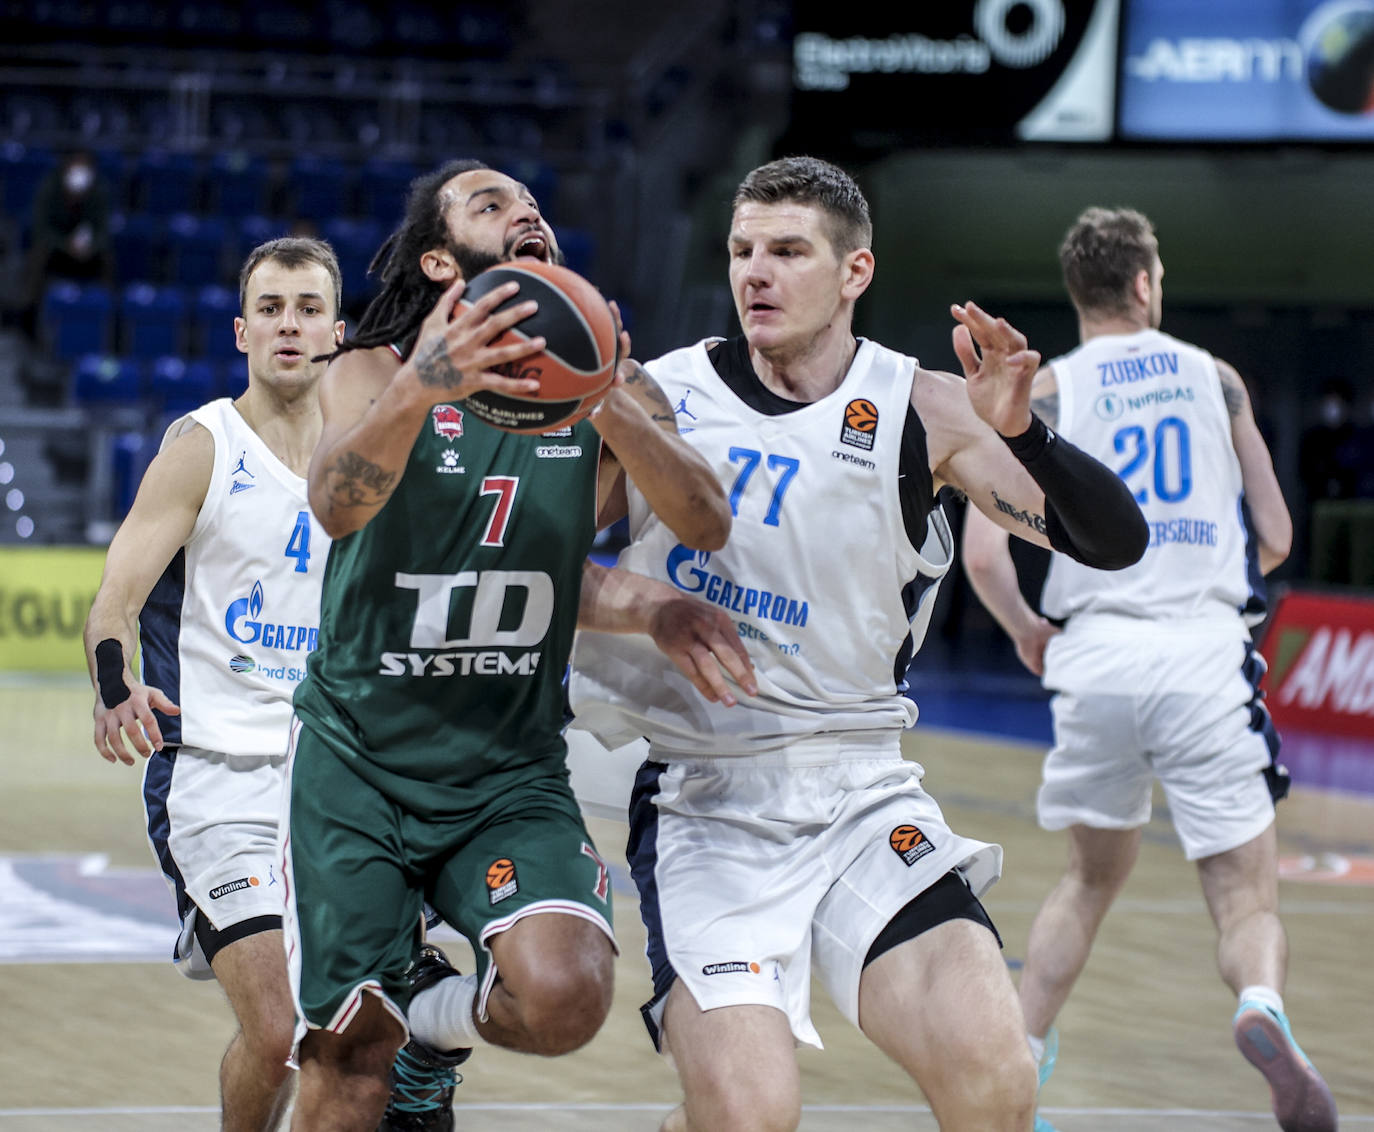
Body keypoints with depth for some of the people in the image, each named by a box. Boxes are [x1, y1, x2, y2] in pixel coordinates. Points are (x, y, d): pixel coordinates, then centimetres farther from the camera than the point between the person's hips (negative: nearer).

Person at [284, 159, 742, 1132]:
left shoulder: (608, 386, 1)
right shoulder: (374, 371, -7)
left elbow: (707, 525, -16)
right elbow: (338, 502, -29)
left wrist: (609, 404, -35)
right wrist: (418, 390, -49)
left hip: (511, 772, 2)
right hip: (357, 759, -2)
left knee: (566, 998, -21)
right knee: (349, 1053, -6)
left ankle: (433, 1023, 11)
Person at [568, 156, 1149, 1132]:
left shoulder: (922, 412, 0)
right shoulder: (662, 393, 1)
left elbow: (1115, 541, -5)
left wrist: (1018, 433, -23)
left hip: (863, 795, 1)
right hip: (705, 803, -1)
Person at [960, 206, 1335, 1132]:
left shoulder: (1045, 392, 6)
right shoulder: (1215, 378, 10)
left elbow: (982, 553, -2)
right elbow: (1276, 536, 14)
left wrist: (1025, 630, 17)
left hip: (1096, 650, 1)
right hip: (1205, 649, -1)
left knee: (1093, 877, 23)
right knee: (1248, 898, 0)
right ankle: (1263, 1007, -34)